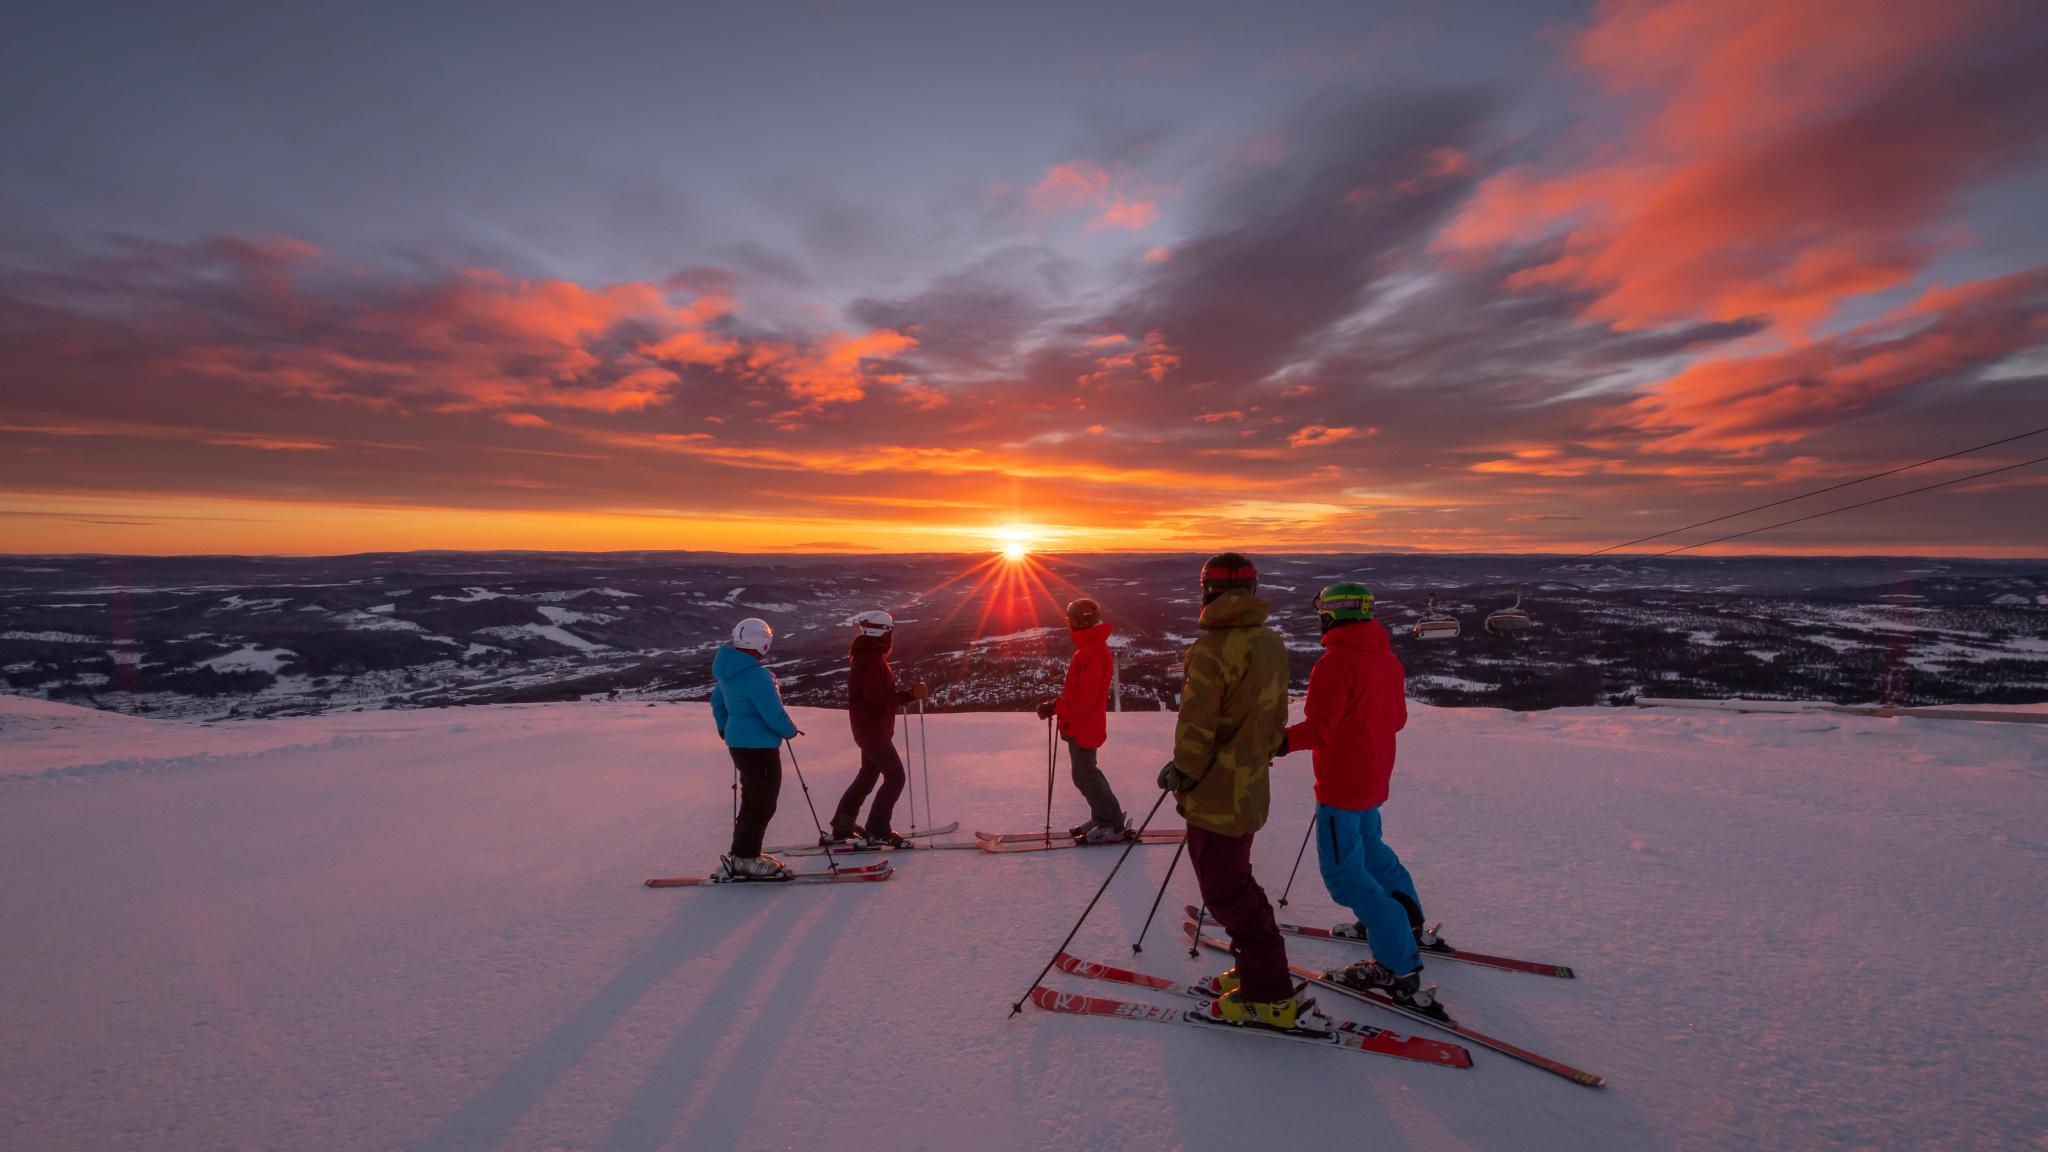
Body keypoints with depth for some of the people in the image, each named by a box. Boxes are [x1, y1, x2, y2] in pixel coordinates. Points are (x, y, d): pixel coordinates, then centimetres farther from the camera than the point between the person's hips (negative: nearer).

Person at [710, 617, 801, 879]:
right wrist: (791, 731, -4)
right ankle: (745, 859, 10)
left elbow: (717, 702, 19)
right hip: (759, 746, -10)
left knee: (753, 799, 22)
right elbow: (774, 714, -23)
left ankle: (744, 853, 31)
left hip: (738, 742, 10)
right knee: (762, 803, 2)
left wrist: (725, 728, 33)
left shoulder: (727, 668, 4)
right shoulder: (756, 675, -25)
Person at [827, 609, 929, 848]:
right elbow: (878, 698, -27)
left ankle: (841, 828, 28)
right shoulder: (870, 660, -20)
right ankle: (878, 830, -1)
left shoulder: (871, 658, 13)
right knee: (895, 776, -7)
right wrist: (910, 694, -27)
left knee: (868, 776, 19)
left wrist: (908, 693, 5)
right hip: (873, 730, -11)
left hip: (872, 729, 11)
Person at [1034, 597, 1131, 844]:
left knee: (1084, 775, -1)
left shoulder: (1089, 652, -24)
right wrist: (1058, 705, 11)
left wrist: (1055, 708, -19)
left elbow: (1084, 697, -27)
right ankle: (1104, 818, 29)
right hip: (1083, 724, 10)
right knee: (1086, 771, 19)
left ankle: (1113, 826, 8)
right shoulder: (1093, 646, 9)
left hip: (1083, 726, -10)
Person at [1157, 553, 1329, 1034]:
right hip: (1250, 787, 9)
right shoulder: (1272, 643, 4)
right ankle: (1258, 971, 34)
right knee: (1235, 882, 22)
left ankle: (1271, 998, 15)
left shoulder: (1212, 648, -23)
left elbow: (1197, 726, -21)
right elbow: (1276, 716, 13)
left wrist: (1182, 772, -6)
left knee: (1227, 892, 5)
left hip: (1216, 794, -9)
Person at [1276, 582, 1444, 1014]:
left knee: (1345, 871, -2)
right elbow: (1397, 718, 13)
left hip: (1341, 783, -9)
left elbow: (1318, 729, -26)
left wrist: (1278, 742, -18)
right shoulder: (1387, 658, 5)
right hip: (1374, 776, 9)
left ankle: (1400, 968, 1)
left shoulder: (1335, 663, -23)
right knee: (1367, 845, 28)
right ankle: (1407, 922, 40)